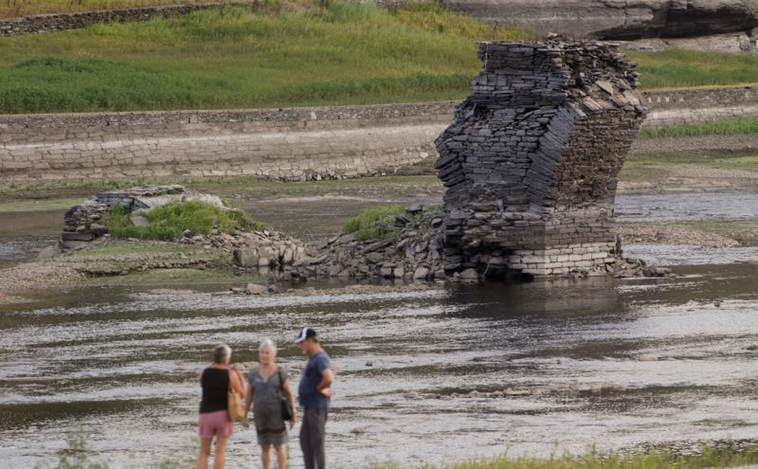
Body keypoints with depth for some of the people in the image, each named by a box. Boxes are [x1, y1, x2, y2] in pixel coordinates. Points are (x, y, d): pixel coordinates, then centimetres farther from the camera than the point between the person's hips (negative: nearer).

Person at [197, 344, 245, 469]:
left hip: (206, 414, 2)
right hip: (224, 414, -2)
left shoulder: (204, 373, -1)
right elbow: (241, 394, -1)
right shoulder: (231, 374, -8)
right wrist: (241, 378, 14)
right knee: (220, 452, 6)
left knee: (204, 452, 10)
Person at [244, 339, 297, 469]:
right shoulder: (254, 374, 2)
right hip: (260, 415, 3)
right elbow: (249, 396, 8)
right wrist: (244, 416, 7)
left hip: (276, 413, -3)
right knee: (264, 447, 8)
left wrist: (293, 414, -6)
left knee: (279, 446, -2)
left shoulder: (280, 373, -6)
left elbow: (289, 394, -3)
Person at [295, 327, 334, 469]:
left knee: (316, 441, -6)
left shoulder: (320, 359, -18)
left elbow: (329, 378, -35)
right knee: (305, 440, 13)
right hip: (309, 406, 10)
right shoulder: (313, 358, 14)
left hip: (317, 407, -10)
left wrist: (319, 389, -16)